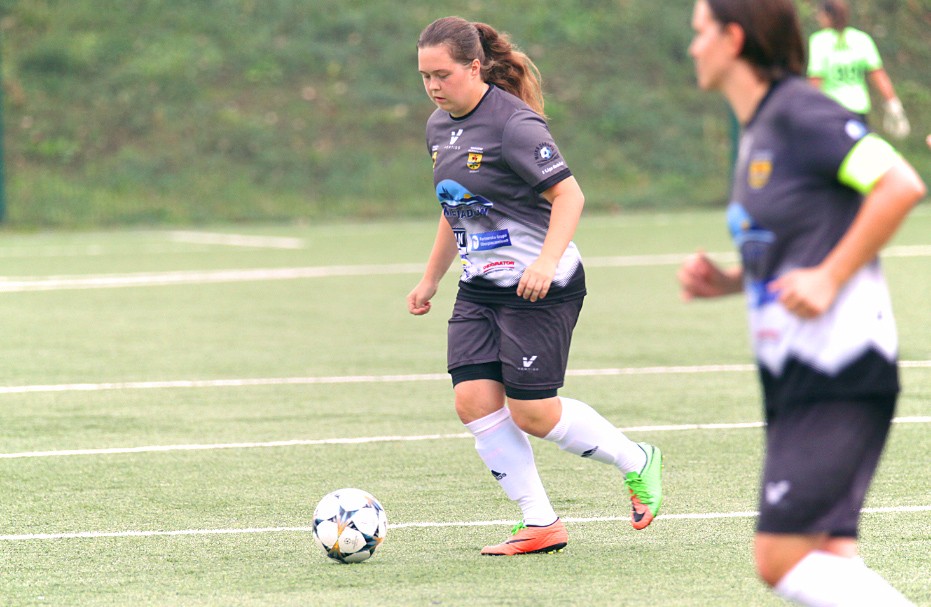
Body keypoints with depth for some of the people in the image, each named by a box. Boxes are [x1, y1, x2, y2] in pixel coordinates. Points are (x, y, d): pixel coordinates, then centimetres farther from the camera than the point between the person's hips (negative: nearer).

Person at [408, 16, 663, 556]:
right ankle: (541, 525, 0)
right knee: (475, 400, -7)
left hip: (541, 288, -8)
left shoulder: (513, 125, -17)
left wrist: (547, 261, -32)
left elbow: (569, 195, -20)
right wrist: (431, 279, 25)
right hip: (479, 288, 8)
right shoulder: (440, 127, 9)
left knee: (533, 413, -8)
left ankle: (637, 462, 17)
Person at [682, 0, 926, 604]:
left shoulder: (801, 113, -10)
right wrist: (727, 281, 12)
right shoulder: (758, 131, 18)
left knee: (783, 559, -15)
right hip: (795, 378, 9)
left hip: (839, 374, -9)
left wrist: (828, 277, -18)